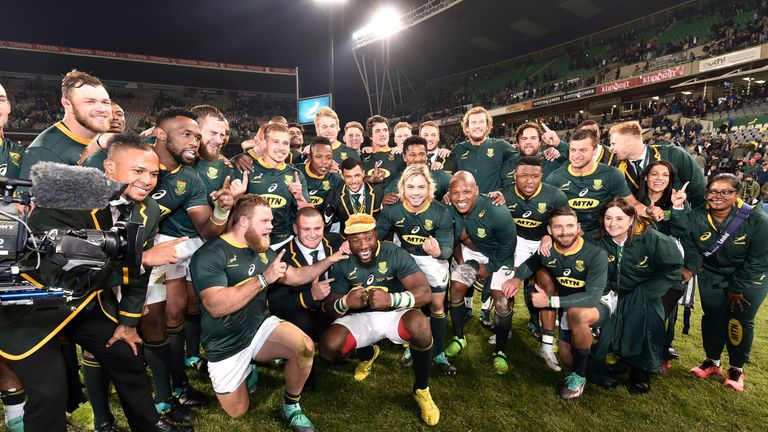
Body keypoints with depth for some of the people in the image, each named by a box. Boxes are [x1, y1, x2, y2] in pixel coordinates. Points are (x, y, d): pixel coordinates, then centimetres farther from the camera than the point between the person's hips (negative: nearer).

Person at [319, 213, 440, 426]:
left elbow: (424, 292, -23)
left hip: (395, 314, -3)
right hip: (362, 318, 3)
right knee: (328, 345, -24)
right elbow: (330, 308, -5)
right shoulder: (342, 264, -8)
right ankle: (368, 354, 16)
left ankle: (421, 391, -9)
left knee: (420, 324, -37)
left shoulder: (395, 254, -17)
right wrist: (345, 302, -30)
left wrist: (390, 299, -42)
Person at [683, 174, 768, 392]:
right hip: (712, 276, 3)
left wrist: (736, 288, -15)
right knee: (712, 317, 4)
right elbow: (690, 247, -6)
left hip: (749, 279, -2)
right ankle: (712, 361, 23)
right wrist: (690, 268, -26)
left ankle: (737, 368, 18)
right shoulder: (696, 217, -15)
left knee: (740, 321, 0)